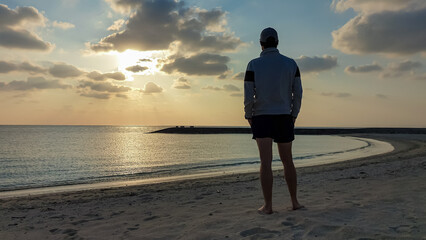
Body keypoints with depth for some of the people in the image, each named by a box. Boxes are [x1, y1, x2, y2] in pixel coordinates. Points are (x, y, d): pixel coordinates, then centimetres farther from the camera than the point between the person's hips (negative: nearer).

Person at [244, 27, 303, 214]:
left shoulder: (253, 65, -6)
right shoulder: (291, 64, 2)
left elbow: (248, 96, -9)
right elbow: (298, 93, 1)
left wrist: (248, 116, 6)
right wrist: (294, 115, 12)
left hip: (261, 117, -2)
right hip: (284, 117, 3)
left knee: (266, 162, -4)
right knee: (287, 161, 13)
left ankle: (268, 205, -5)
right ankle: (295, 201, 17)